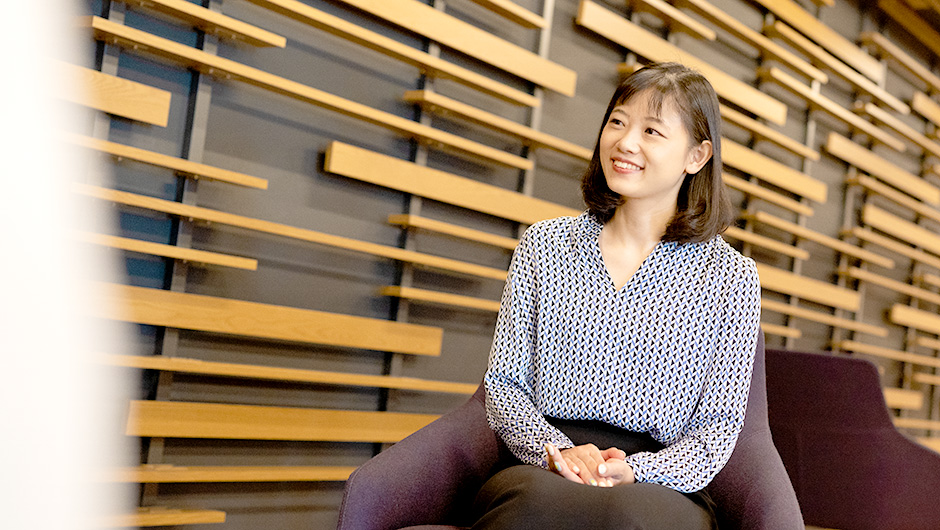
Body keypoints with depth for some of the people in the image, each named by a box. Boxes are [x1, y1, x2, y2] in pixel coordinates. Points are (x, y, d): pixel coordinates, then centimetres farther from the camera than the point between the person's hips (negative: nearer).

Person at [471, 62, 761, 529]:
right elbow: (503, 385, 9)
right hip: (542, 470, 2)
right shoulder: (544, 245, 12)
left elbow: (720, 425, 3)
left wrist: (635, 471, -16)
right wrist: (555, 451, -12)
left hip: (659, 487, -1)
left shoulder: (730, 276, 7)